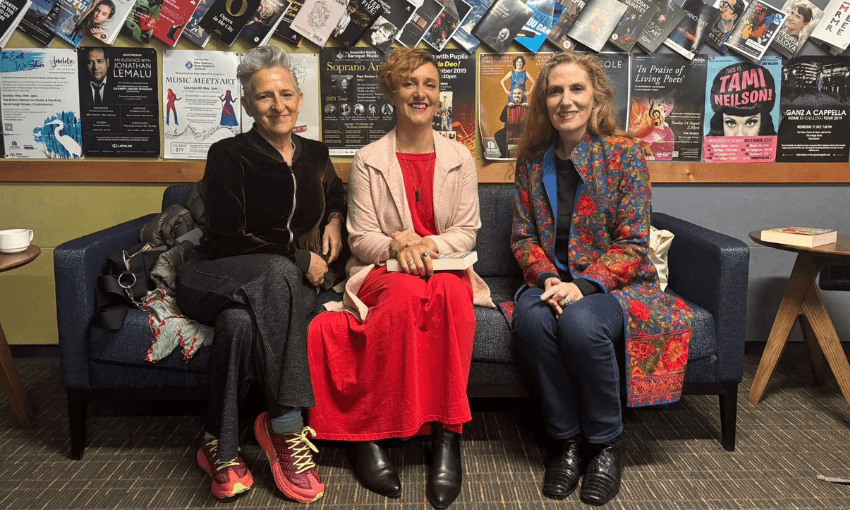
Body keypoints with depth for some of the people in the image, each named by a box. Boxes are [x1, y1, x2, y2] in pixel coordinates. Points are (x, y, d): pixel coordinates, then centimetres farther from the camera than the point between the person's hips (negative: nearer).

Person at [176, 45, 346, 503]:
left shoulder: (315, 156, 12)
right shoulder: (228, 156, -3)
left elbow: (335, 196, 34)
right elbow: (228, 238, -10)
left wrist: (335, 220, 11)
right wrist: (298, 259, -12)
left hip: (290, 282, 3)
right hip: (215, 277, -2)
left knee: (239, 322, -34)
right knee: (276, 272, -38)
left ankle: (220, 448, -20)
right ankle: (287, 428, -31)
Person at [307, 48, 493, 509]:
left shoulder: (459, 158, 11)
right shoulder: (368, 160, 6)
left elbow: (467, 232, 6)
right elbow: (360, 239, 1)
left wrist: (426, 244, -14)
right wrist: (397, 247, -20)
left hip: (445, 267, 2)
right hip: (382, 272, -1)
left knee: (452, 291, -36)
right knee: (410, 292, -37)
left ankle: (446, 433, -31)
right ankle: (369, 432, -28)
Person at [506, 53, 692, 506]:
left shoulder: (624, 155, -4)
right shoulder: (532, 159, 7)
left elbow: (632, 243, -9)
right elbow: (523, 236, 5)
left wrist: (584, 285, -23)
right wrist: (548, 279, -14)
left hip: (614, 283, -2)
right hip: (552, 282, 3)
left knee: (581, 322, -34)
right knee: (531, 318, -31)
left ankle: (606, 442, -9)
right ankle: (565, 439, -12)